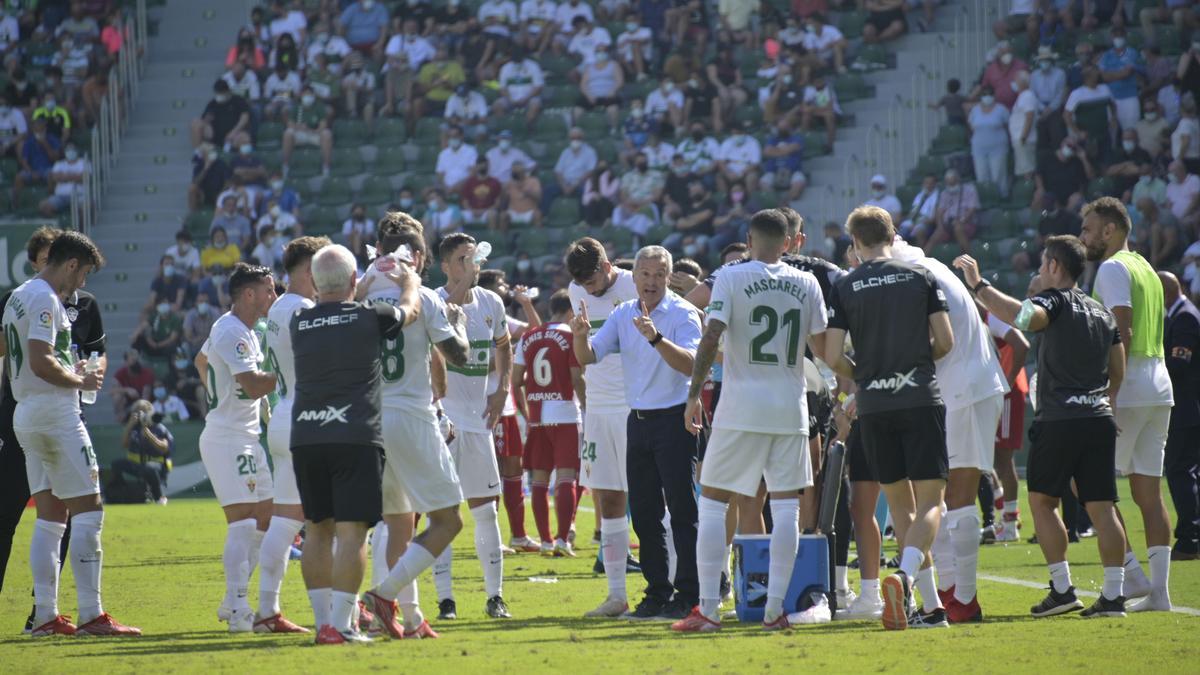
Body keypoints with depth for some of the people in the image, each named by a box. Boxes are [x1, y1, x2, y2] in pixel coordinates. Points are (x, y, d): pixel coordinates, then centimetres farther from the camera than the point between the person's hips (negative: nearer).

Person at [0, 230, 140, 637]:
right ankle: (90, 615, -12)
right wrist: (80, 381, -9)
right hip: (55, 412, -10)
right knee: (88, 510, -8)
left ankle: (45, 615, 8)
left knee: (50, 517, 11)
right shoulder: (45, 299, -13)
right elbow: (40, 362, -23)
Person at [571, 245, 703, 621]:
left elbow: (689, 364, -21)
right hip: (638, 419, 6)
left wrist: (656, 338, -34)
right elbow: (588, 357, 5)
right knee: (643, 512, 8)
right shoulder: (623, 315, 10)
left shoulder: (682, 314, -8)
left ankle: (687, 594, -6)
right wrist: (580, 335, -17)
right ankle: (658, 592, 16)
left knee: (681, 511, -7)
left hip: (673, 420, -6)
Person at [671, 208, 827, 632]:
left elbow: (711, 338, -11)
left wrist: (694, 395, -7)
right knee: (786, 509, 6)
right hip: (790, 408, 2)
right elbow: (821, 347, 11)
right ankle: (775, 609, 0)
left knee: (713, 503, 5)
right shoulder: (807, 284, 6)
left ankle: (707, 609, -1)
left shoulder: (731, 278, -3)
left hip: (740, 409, -2)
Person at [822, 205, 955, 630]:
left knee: (900, 504, 11)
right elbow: (945, 342, 1)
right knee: (929, 500, 0)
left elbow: (833, 357, -3)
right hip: (921, 399, -1)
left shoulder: (844, 288, 1)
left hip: (874, 405, 1)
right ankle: (906, 574, -28)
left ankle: (930, 606, 10)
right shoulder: (920, 277, 2)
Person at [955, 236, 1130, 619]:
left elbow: (1022, 317, -27)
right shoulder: (1102, 312, 18)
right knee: (1101, 507, 4)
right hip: (1100, 420, 6)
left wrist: (979, 285, -22)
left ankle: (1062, 589, -1)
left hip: (1059, 420, -6)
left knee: (1042, 501, 5)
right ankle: (1113, 595, -1)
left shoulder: (1056, 301, -5)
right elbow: (1118, 374, 21)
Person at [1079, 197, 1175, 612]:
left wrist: (1107, 396, -22)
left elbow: (1122, 334, -18)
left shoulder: (1113, 269, -8)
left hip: (1128, 391, -9)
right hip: (1159, 389, 9)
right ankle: (1159, 590, 4)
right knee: (1148, 492, 7)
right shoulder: (1146, 269, 20)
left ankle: (1131, 573, -10)